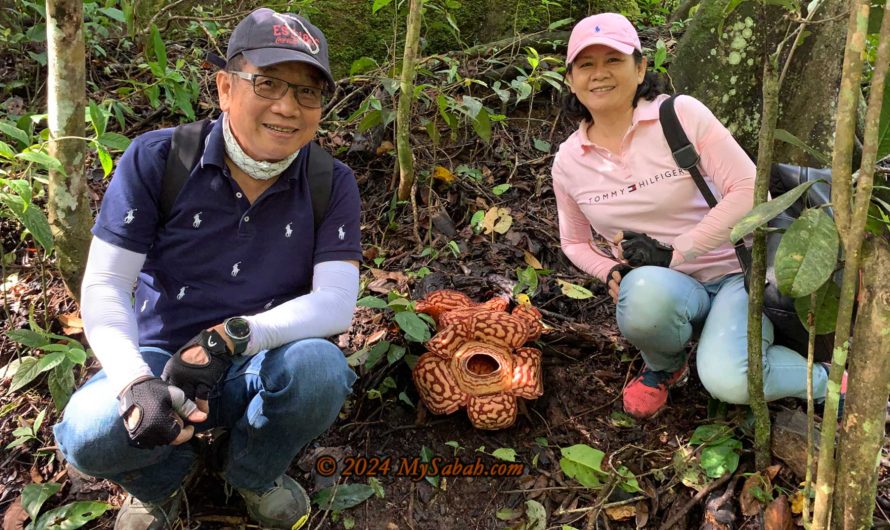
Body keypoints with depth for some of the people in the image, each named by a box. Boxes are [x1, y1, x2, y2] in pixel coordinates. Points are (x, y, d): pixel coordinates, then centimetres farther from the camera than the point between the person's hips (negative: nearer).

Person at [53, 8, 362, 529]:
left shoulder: (332, 184, -8)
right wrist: (133, 382, -33)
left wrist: (230, 337, -34)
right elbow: (106, 284, -13)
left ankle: (253, 472, 2)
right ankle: (163, 475, 8)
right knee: (91, 434, -32)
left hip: (261, 369, 1)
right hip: (160, 359, 0)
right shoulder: (156, 159, -11)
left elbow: (336, 302, -17)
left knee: (320, 366, -33)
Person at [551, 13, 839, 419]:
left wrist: (673, 254, -17)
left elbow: (750, 191, -14)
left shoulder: (681, 114, -9)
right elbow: (574, 241, 16)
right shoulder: (568, 161, 1)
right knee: (646, 291, -38)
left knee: (728, 380, -32)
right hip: (664, 291, 2)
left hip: (734, 275, -2)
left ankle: (829, 377, 2)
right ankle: (663, 367, -2)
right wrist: (610, 273, -6)